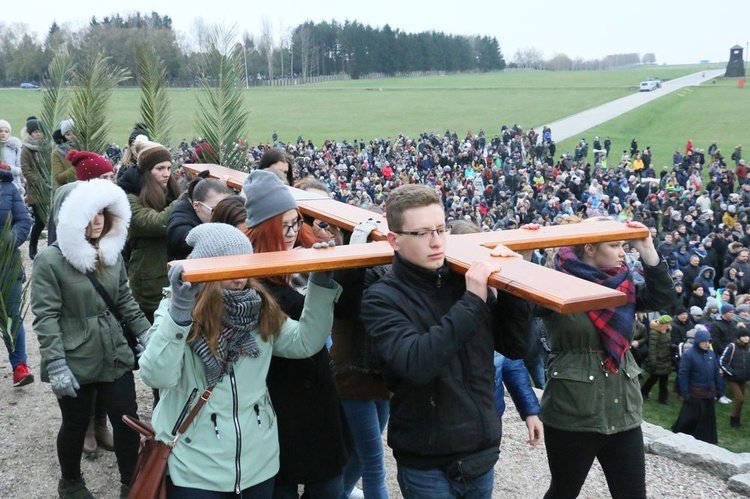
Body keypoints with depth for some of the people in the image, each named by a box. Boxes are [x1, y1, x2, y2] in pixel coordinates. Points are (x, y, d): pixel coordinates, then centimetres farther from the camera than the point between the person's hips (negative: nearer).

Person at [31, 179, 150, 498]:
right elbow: (45, 317, -14)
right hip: (74, 362, -4)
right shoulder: (50, 260, -11)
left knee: (128, 420, 7)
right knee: (76, 425, 12)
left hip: (115, 356, 5)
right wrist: (56, 366, -19)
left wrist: (146, 334, 7)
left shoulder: (112, 254, 5)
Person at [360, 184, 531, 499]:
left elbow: (515, 348, 4)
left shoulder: (465, 280, 0)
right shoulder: (382, 299, -12)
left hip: (481, 453, 5)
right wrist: (471, 302, -25)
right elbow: (416, 364, -27)